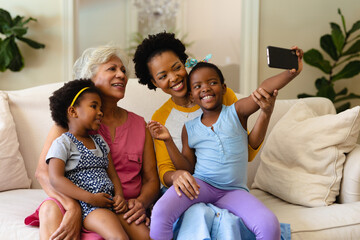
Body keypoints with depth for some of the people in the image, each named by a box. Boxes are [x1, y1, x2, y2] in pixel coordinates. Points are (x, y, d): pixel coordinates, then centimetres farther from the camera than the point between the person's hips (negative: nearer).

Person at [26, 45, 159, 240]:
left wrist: (141, 202, -11)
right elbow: (43, 171, -8)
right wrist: (72, 207, -27)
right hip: (81, 205, -1)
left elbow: (152, 180, 14)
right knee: (50, 207, -34)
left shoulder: (139, 125, 15)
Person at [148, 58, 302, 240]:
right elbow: (187, 167, 9)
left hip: (234, 190, 0)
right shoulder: (190, 128, 10)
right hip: (200, 184, 1)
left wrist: (291, 73, -28)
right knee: (160, 212, -28)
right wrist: (169, 141, -2)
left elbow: (264, 88, -12)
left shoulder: (236, 112, 3)